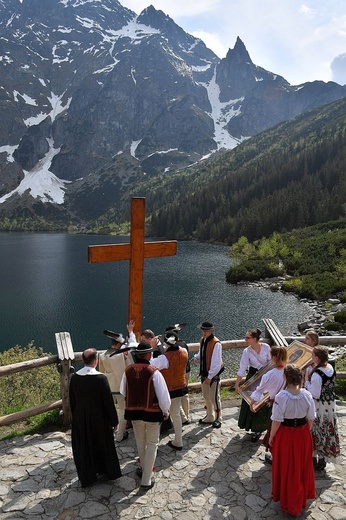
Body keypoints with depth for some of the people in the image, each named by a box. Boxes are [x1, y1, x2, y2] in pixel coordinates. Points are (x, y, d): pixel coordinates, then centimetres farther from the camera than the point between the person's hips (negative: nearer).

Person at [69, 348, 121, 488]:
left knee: (84, 448, 18)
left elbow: (72, 401, 2)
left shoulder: (74, 378, -9)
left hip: (80, 420, 3)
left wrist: (75, 417, 16)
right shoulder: (101, 378, -22)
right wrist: (114, 421, -5)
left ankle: (87, 477, 31)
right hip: (99, 419, -3)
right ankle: (108, 471, 36)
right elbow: (108, 402, -16)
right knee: (103, 445, 18)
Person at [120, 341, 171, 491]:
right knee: (152, 444, 13)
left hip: (133, 412, 4)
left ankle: (144, 469, 44)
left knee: (140, 443, 25)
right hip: (152, 412, -4)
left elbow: (123, 391, 8)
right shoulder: (154, 372, -21)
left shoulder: (128, 371, -7)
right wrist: (165, 410, 1)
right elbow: (163, 394, -16)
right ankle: (146, 481, 16)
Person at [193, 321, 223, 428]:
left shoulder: (216, 344, -23)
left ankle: (218, 418, 23)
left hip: (214, 374, -8)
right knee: (206, 396, 19)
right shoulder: (202, 340, 3)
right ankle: (209, 417, 36)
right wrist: (196, 357, -3)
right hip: (204, 373, 8)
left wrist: (210, 377, -19)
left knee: (214, 397, 3)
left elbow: (217, 363, -22)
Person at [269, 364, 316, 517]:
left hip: (285, 435, -3)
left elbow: (276, 421, -19)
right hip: (303, 434, 4)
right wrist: (306, 432, 13)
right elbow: (310, 419, -4)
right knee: (302, 466, 25)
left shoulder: (281, 397, -26)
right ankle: (302, 496, 46)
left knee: (286, 468, 17)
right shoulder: (307, 395, -15)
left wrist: (271, 437, -4)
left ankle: (286, 499, 36)